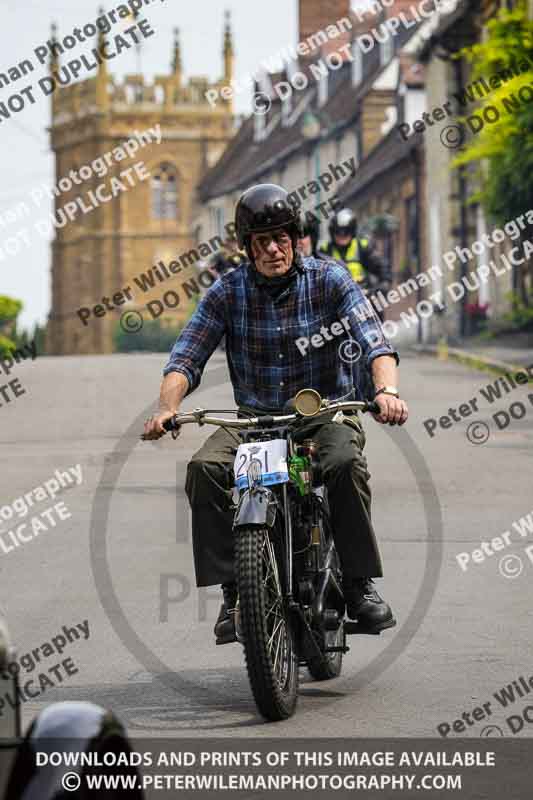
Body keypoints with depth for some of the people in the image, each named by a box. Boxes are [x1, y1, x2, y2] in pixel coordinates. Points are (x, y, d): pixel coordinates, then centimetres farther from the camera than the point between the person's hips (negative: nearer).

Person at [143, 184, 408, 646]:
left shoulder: (329, 280, -4)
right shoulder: (227, 292, 1)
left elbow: (373, 338, -17)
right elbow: (187, 356, -3)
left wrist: (387, 390, -38)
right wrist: (167, 408, -24)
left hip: (326, 412, -2)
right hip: (254, 418, 2)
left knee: (345, 462, -35)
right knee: (204, 469, -26)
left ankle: (360, 583, -22)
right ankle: (232, 589, -20)